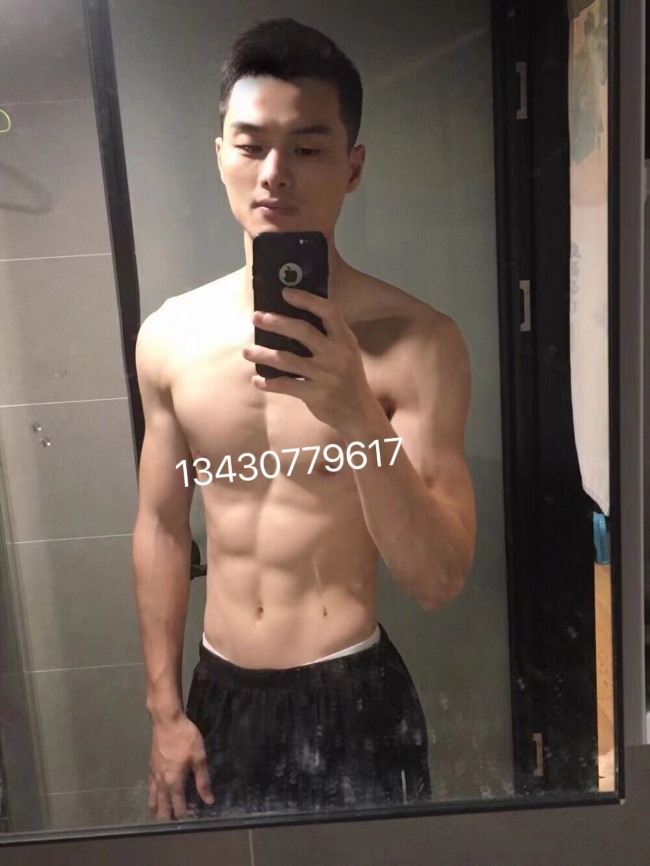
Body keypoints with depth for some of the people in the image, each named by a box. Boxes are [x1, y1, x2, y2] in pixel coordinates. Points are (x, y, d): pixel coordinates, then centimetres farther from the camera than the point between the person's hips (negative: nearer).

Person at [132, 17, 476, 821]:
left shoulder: (415, 339, -15)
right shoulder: (169, 335, -5)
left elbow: (439, 581, -16)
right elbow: (161, 528, 3)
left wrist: (356, 416, -31)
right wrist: (164, 710, 6)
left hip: (352, 700, -3)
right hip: (219, 696, 3)